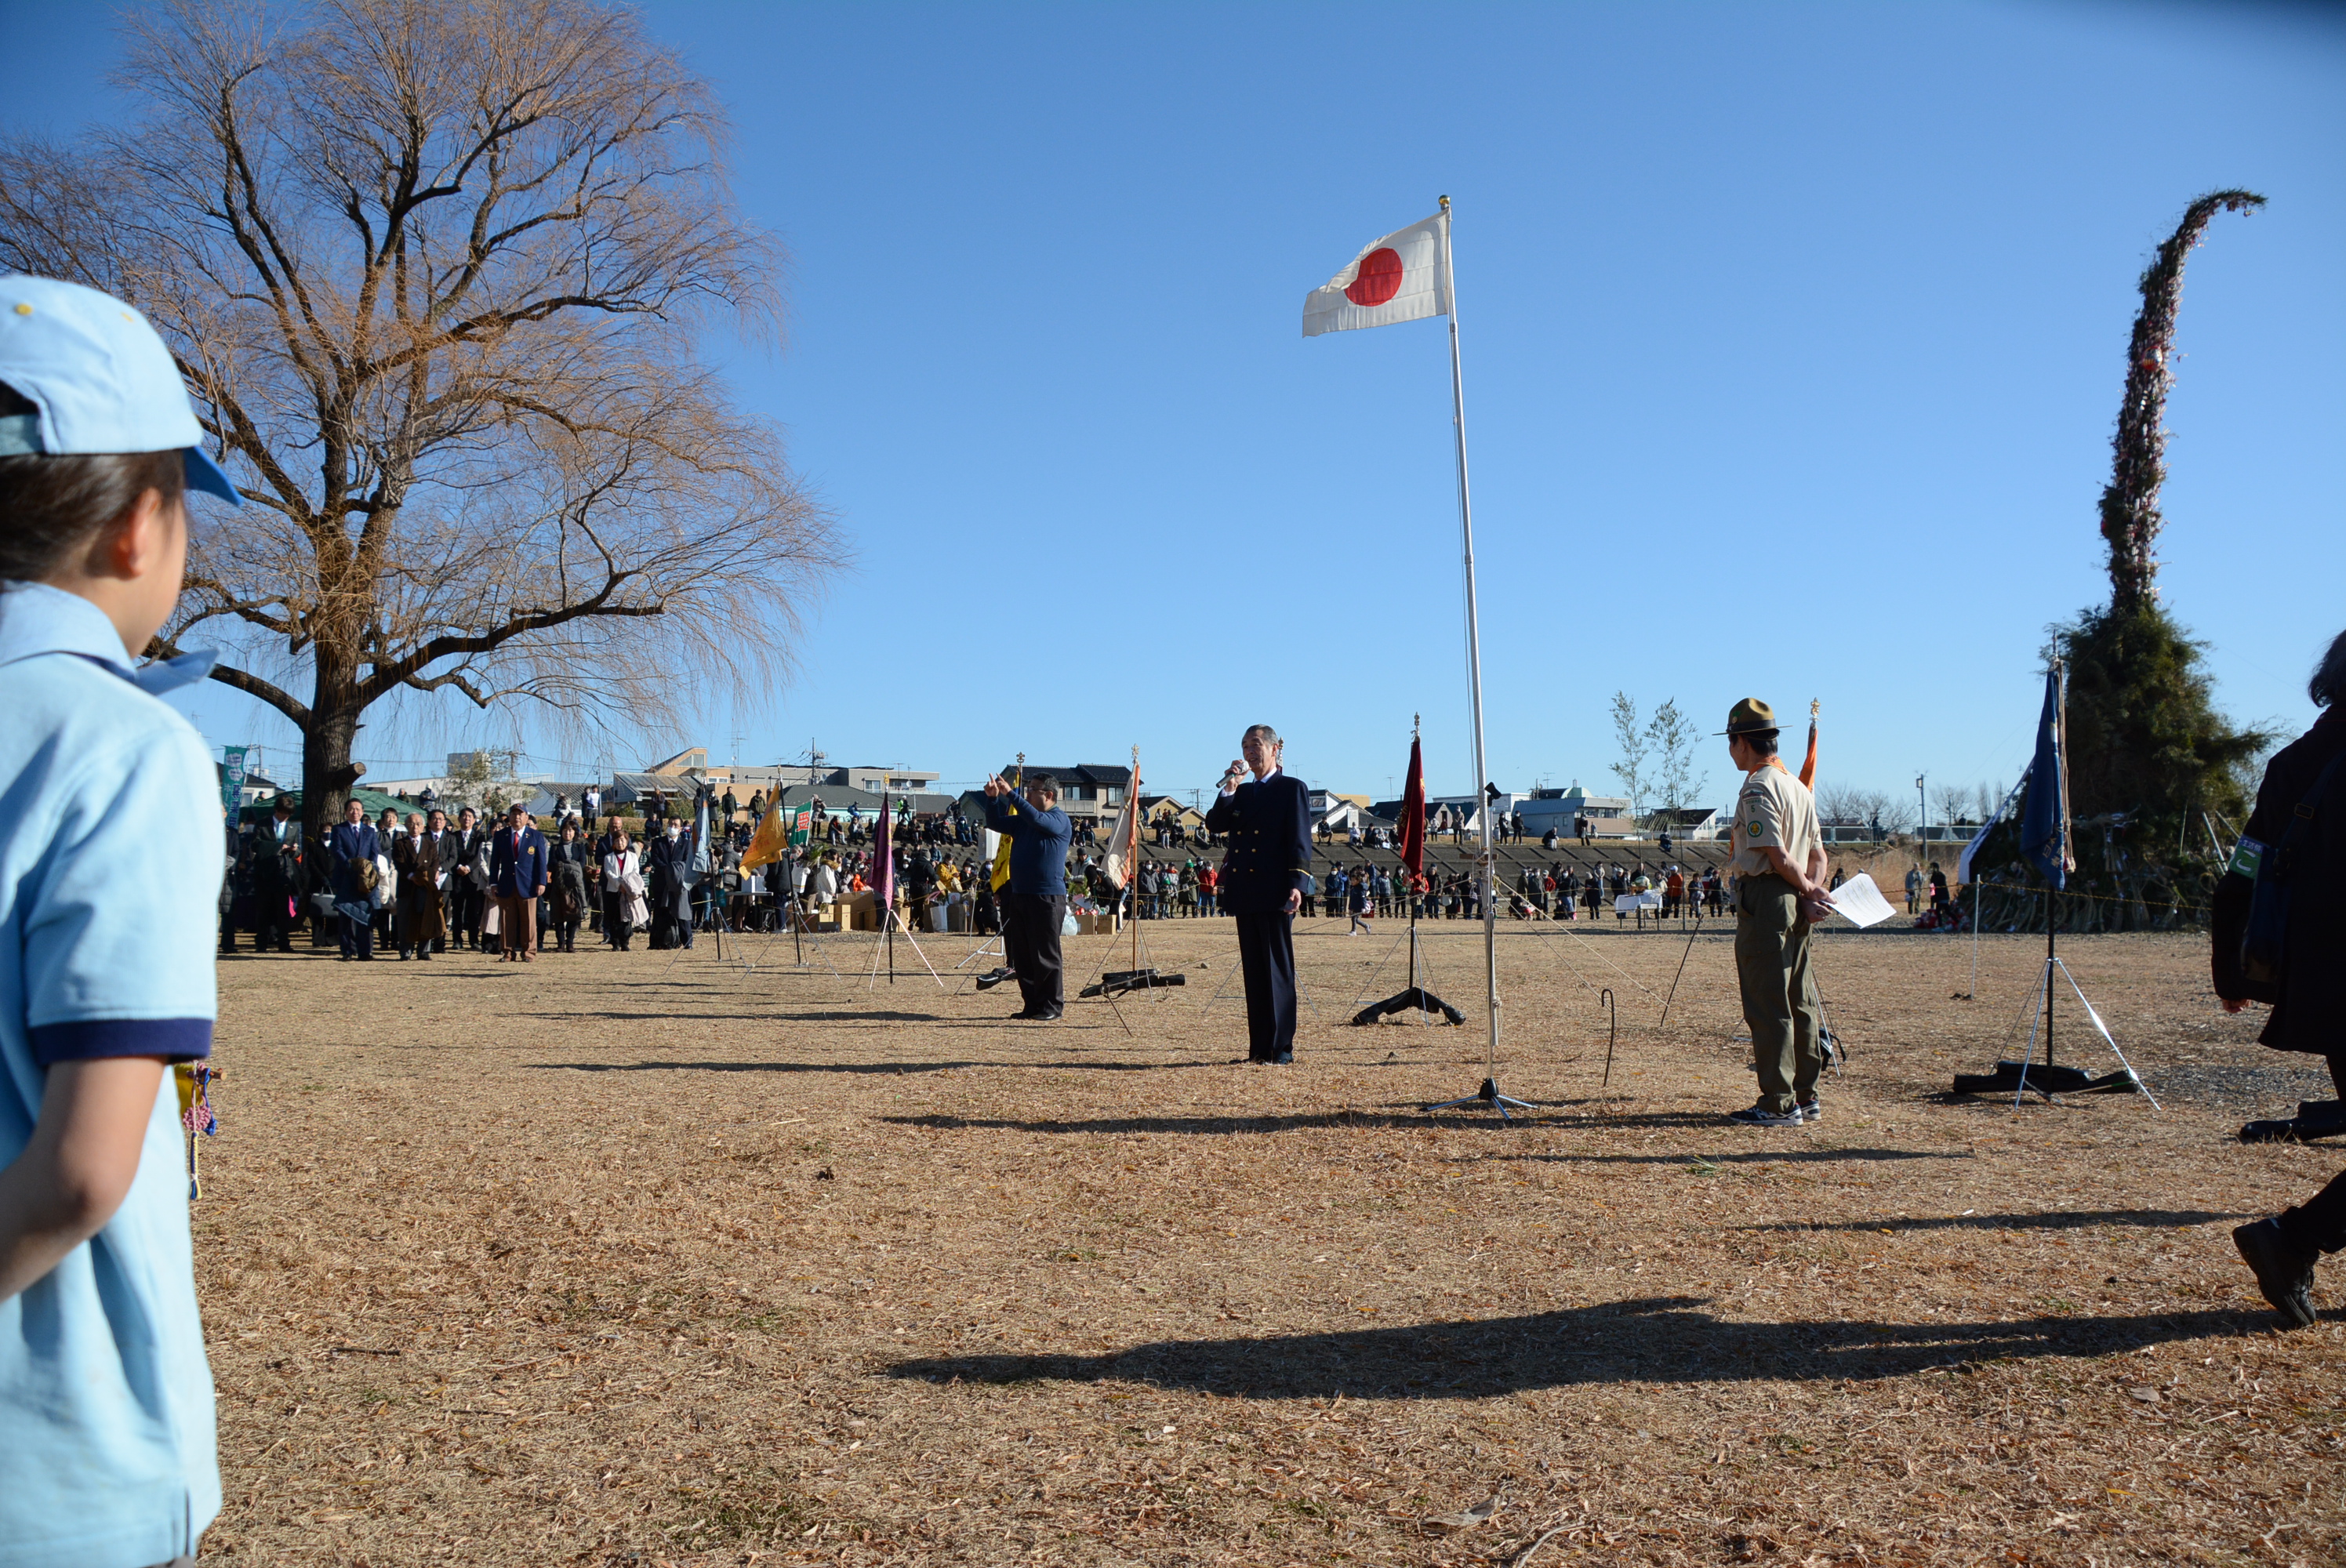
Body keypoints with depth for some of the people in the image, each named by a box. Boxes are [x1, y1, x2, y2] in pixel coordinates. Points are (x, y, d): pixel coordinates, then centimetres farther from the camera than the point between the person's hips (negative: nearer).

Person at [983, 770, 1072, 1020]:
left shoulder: (1059, 819, -6)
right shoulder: (1023, 820, 18)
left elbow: (1038, 820, -24)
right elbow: (996, 823, 19)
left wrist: (1011, 795, -27)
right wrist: (993, 798, 1)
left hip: (1048, 897, -8)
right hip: (1020, 895, 8)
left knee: (1045, 955, -4)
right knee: (1021, 954, 8)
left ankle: (1052, 1006, 3)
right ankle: (1033, 1005, 16)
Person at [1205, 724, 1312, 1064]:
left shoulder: (1292, 788, 2)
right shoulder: (1242, 792, 20)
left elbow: (1300, 841, -6)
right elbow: (1215, 825, 7)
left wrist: (1296, 884, -16)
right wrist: (1229, 787, -2)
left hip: (1275, 893, -6)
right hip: (1245, 893, 6)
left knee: (1278, 970, -5)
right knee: (1254, 971, 8)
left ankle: (1282, 1048, -3)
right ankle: (1258, 1047, 12)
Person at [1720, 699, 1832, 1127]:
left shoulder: (1757, 788, -13)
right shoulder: (1799, 787, 17)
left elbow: (1777, 855, -19)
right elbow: (1818, 855, 15)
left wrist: (1809, 891, -5)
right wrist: (1811, 892, 1)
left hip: (1764, 898, -9)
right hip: (1795, 902, 9)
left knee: (1766, 1006, -6)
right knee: (1799, 1003, 12)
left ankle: (1778, 1104, -4)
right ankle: (1806, 1098, 18)